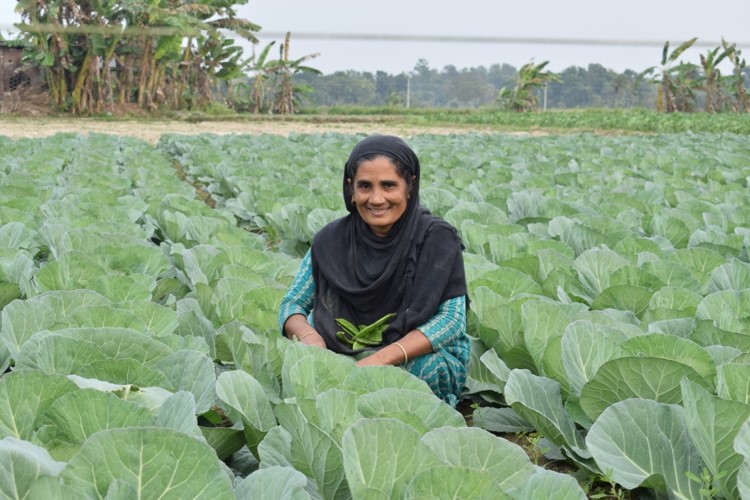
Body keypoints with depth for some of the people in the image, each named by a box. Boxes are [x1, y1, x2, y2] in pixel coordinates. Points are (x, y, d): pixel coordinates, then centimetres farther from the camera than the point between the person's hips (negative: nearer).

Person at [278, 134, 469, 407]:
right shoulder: (331, 241, -5)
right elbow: (292, 304, 1)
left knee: (429, 367, -34)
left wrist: (381, 358, -33)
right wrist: (307, 335, -25)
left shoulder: (436, 238, -13)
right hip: (348, 357, 2)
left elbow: (452, 318, -19)